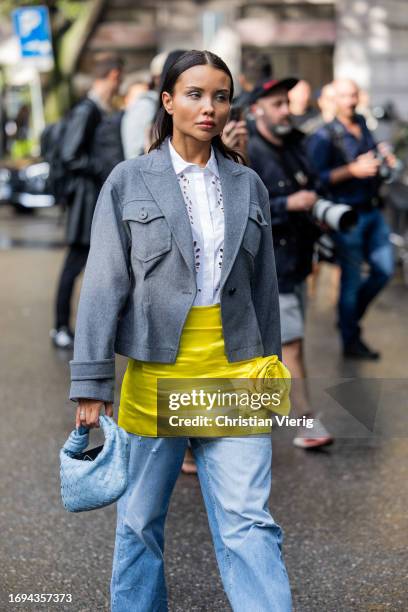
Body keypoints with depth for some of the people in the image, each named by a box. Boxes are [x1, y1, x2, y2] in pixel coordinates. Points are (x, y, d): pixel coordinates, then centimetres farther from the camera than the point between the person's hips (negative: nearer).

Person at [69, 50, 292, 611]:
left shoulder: (249, 185, 8)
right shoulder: (128, 181, 0)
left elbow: (264, 284, 14)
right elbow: (104, 284, -3)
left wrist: (269, 365, 14)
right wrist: (92, 381, -8)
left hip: (235, 373, 1)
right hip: (156, 370, -1)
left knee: (249, 523, -5)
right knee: (141, 519, 12)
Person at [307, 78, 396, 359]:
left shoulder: (363, 125, 9)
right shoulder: (324, 137, -12)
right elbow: (315, 179, -19)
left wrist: (385, 158, 6)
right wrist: (352, 170, -26)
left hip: (372, 211, 7)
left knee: (384, 270, 12)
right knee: (352, 280, 2)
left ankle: (352, 316, 33)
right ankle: (351, 341, 16)